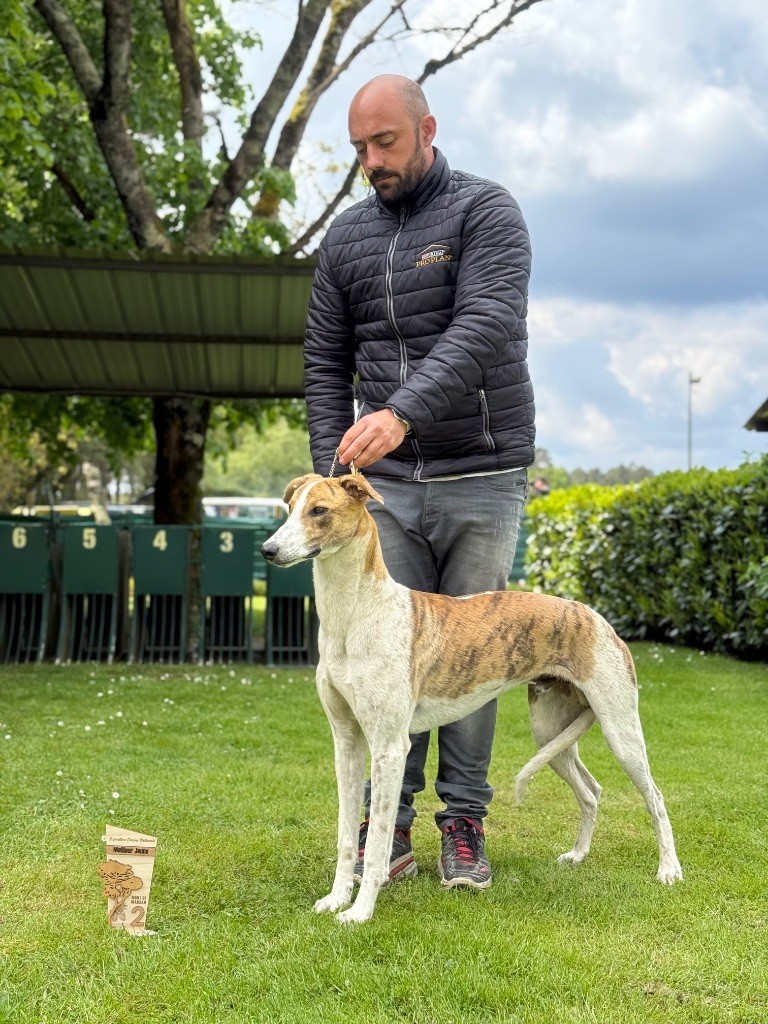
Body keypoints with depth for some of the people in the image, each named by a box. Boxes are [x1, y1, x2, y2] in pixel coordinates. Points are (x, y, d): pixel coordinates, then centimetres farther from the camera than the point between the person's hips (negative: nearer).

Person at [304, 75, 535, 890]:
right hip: (386, 484, 3)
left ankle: (464, 823, 14)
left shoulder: (487, 213, -5)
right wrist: (332, 469, -2)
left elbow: (486, 327, -21)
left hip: (481, 478, -3)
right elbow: (325, 363, 12)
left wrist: (402, 413, -35)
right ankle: (388, 825, 9)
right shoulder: (347, 237, 10)